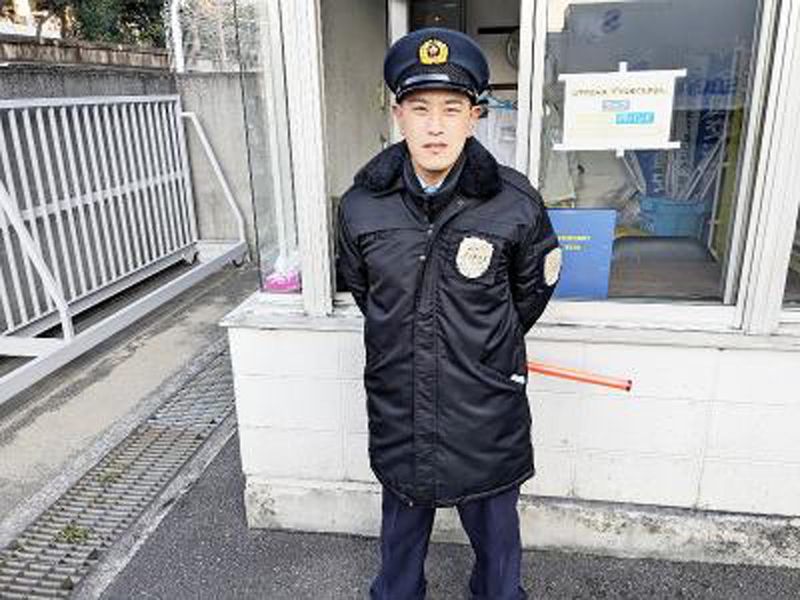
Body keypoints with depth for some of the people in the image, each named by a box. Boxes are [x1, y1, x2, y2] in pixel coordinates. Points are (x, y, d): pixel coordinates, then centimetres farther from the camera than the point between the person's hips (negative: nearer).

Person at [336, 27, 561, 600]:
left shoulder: (515, 204, -15)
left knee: (495, 532, 22)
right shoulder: (361, 207, -10)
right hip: (398, 414, 2)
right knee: (402, 530, 26)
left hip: (488, 419, -1)